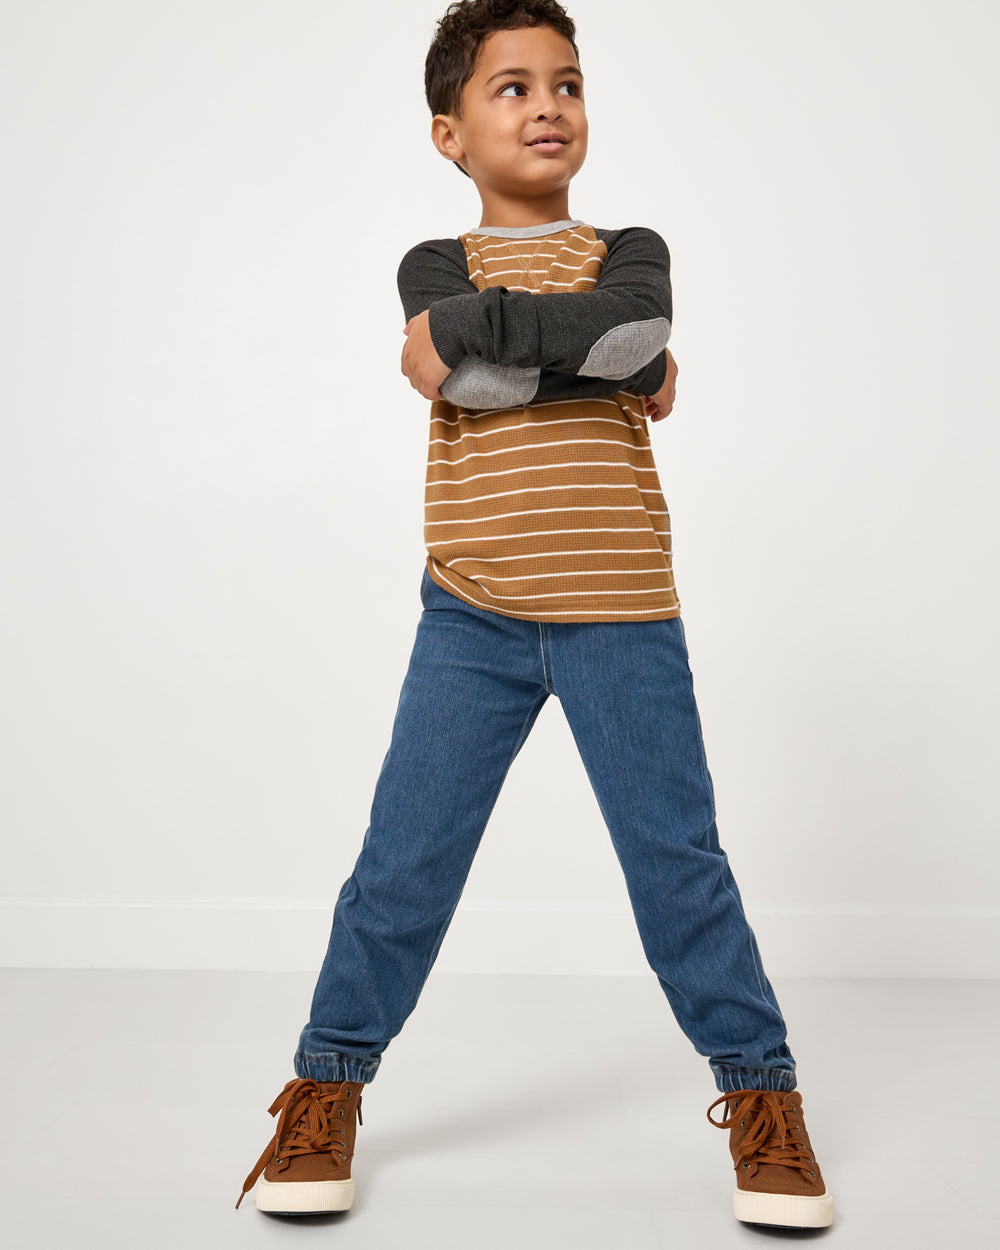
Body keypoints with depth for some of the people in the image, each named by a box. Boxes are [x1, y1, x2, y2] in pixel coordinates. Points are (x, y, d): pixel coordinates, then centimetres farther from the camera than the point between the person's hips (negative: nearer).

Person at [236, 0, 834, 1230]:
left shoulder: (630, 248, 10)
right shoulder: (434, 264, 9)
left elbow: (637, 326, -15)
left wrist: (464, 327, -13)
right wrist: (599, 356, -11)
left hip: (621, 617, 0)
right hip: (471, 616, 0)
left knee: (678, 856, 3)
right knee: (402, 857, 2)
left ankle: (761, 1090, 20)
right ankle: (328, 1081, 21)